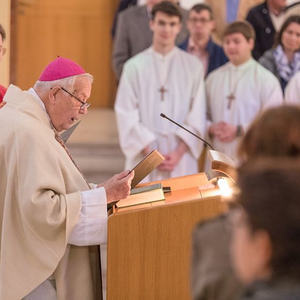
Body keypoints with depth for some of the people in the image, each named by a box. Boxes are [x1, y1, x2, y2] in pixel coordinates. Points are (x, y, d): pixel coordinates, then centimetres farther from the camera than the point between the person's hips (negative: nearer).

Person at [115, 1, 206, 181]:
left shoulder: (193, 66, 7)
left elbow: (197, 117, 4)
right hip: (144, 158, 0)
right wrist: (151, 152, -7)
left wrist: (180, 152, -7)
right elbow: (127, 115, 1)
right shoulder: (134, 66, 6)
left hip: (181, 159, 1)